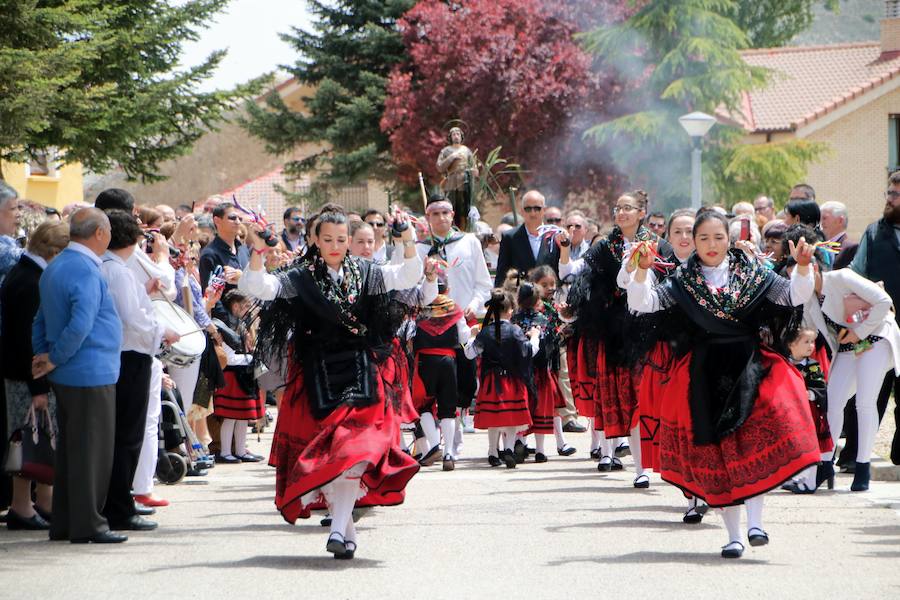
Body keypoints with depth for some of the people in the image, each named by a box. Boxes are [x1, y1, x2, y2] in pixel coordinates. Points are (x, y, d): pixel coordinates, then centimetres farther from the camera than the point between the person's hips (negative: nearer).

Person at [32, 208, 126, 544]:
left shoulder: (55, 268, 14)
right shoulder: (86, 271, -17)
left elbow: (41, 321, 19)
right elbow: (80, 326, -25)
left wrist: (45, 358, 12)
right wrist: (55, 360, -14)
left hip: (66, 376, 9)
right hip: (91, 375, -9)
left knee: (69, 449, 14)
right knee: (91, 450, -3)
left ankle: (64, 523, 20)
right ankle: (87, 525, 0)